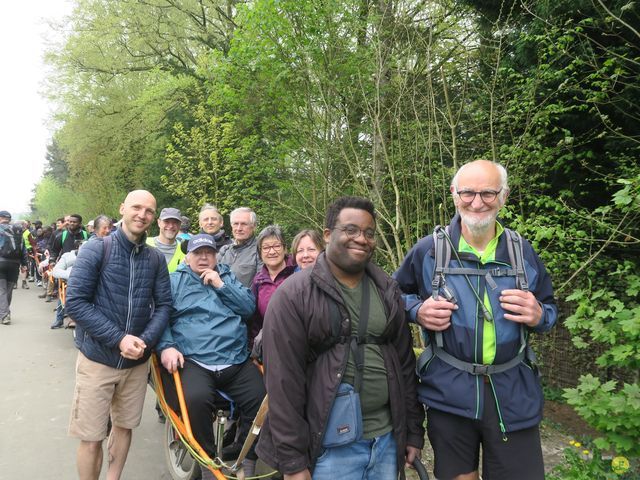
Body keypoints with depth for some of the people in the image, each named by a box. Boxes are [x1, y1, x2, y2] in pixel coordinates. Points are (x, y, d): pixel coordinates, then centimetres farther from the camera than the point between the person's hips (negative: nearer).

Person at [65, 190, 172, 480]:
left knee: (124, 427, 18)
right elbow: (75, 302, -14)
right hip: (97, 358, -3)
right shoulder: (95, 249, -9)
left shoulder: (156, 259, 1)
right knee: (91, 439, 4)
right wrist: (119, 338, -21)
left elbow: (164, 304, 1)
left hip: (137, 360, 4)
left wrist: (146, 340, -17)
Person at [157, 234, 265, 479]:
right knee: (195, 400, -33)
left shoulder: (228, 277, 22)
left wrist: (221, 285, 1)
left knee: (262, 400, -18)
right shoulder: (175, 281, 15)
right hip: (192, 361, -2)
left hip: (237, 362, 3)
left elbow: (249, 308, 9)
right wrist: (166, 346, -14)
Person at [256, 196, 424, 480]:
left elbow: (405, 361, 10)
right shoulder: (294, 294, -12)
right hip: (330, 443, -5)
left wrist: (414, 430, 10)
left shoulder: (387, 290, 5)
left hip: (388, 438, 5)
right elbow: (284, 380, -13)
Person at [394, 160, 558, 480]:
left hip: (513, 395, 1)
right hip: (448, 393, -1)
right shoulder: (428, 250, -5)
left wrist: (538, 316, -12)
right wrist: (418, 311, -13)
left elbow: (550, 308, 12)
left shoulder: (523, 252, 1)